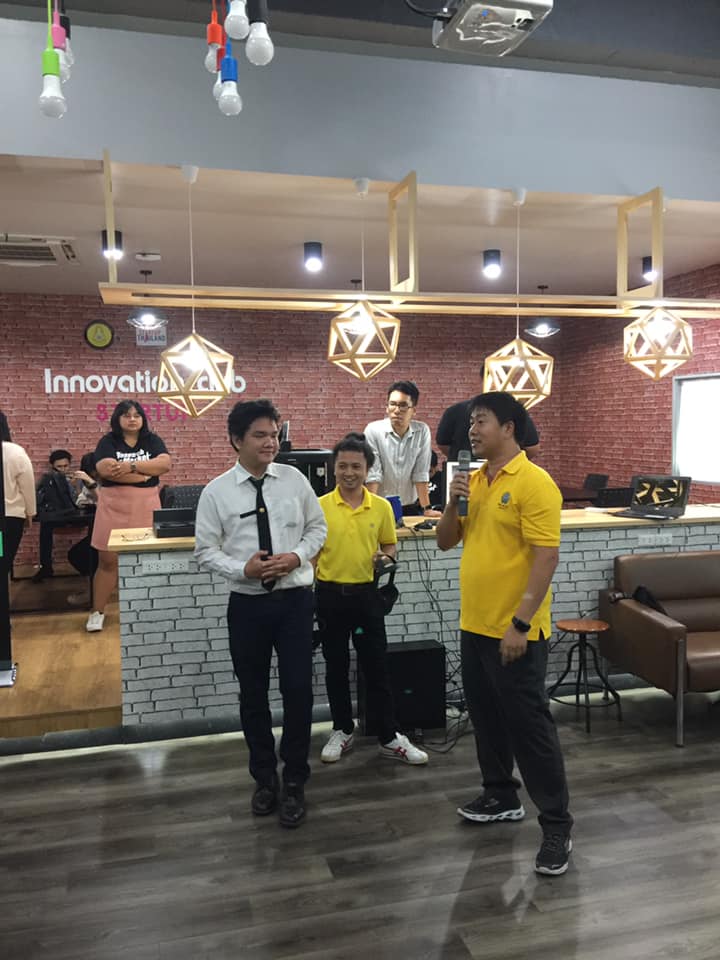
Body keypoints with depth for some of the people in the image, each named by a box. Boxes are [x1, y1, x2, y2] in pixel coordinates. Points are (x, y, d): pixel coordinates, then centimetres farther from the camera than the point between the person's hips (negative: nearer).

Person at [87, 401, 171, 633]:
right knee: (107, 561, 3)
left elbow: (165, 464, -9)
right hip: (114, 507, -1)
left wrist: (131, 466, -18)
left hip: (145, 506, 1)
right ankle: (97, 611, 14)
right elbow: (106, 469, -16)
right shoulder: (108, 442, 2)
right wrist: (145, 474, -13)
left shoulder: (152, 440, 8)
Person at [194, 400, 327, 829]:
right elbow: (206, 550, -2)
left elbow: (318, 527, 7)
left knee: (298, 691, 2)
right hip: (247, 604, 0)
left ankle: (295, 783, 23)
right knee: (253, 695, 13)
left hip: (295, 599, 0)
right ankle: (265, 779, 35)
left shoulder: (295, 479, -2)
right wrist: (243, 569, -19)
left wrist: (298, 556, -12)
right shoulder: (216, 492, -5)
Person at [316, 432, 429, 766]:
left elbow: (390, 546, 11)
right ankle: (342, 731, 28)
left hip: (366, 594, 0)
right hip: (329, 595, 0)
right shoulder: (320, 506, -4)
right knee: (336, 667, 11)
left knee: (377, 667, 5)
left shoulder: (382, 507, -1)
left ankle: (389, 738, 16)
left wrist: (384, 558, -11)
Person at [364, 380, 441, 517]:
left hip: (409, 508, 2)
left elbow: (421, 474, -2)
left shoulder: (422, 431, -3)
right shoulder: (373, 430, -9)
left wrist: (427, 509, -5)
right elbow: (372, 475, -12)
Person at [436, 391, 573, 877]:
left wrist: (520, 623, -22)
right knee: (487, 716, 19)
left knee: (529, 724, 1)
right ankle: (501, 796, 37)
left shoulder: (534, 482, -15)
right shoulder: (474, 480, 9)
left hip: (515, 630, -8)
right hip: (475, 625, 8)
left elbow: (546, 557, -20)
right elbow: (445, 542, 11)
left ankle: (557, 825, 15)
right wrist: (453, 500, -7)